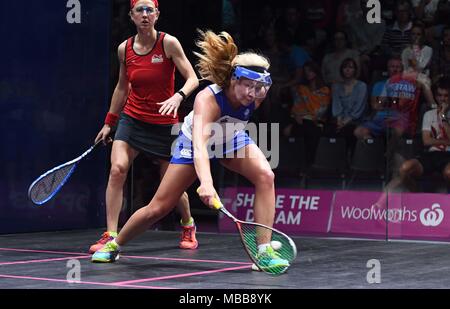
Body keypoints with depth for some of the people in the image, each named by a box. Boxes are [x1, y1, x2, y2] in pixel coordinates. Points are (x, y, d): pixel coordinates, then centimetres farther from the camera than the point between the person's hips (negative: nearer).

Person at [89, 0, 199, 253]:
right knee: (117, 168, -19)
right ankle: (110, 236, -16)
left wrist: (178, 97, -32)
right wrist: (109, 122, 16)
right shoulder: (125, 49, 1)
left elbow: (192, 79, -12)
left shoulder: (169, 43, -10)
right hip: (132, 119, 2)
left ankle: (189, 226, 35)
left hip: (164, 124, -2)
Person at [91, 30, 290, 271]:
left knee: (265, 175, -26)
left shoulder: (258, 94, -27)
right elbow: (199, 143, -60)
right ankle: (113, 245, 25)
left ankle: (264, 253, -23)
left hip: (233, 138, 4)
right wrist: (206, 182, -76)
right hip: (194, 141, -4)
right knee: (159, 207, -1)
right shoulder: (208, 99, -44)